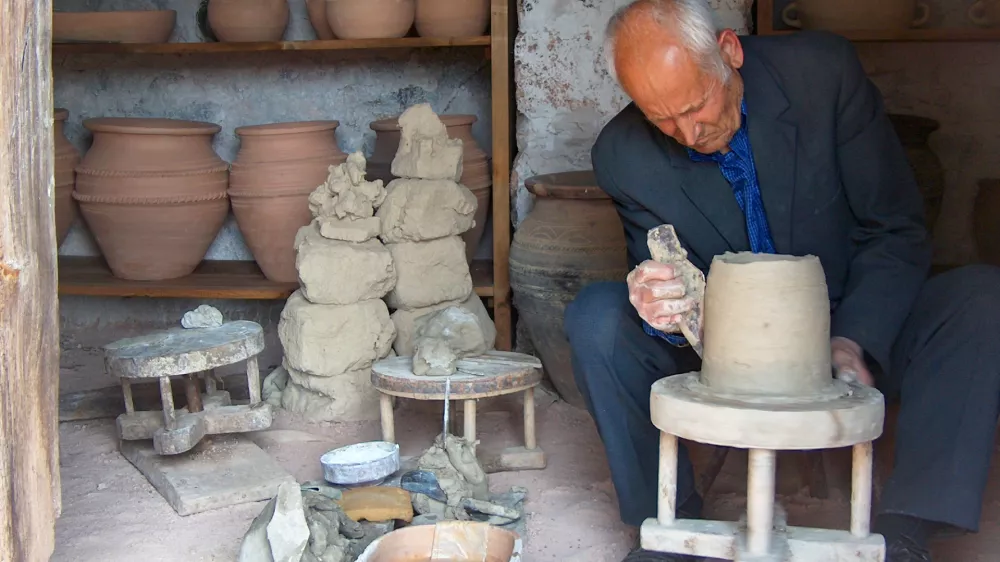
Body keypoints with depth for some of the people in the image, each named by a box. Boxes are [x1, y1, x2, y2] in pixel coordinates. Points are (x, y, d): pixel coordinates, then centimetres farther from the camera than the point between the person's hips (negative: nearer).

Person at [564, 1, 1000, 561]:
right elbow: (667, 282, -5)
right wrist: (660, 308, -31)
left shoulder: (824, 71, -18)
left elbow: (897, 231, -12)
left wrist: (853, 341, -27)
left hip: (855, 330, 0)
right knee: (595, 316, -22)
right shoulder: (623, 156, -13)